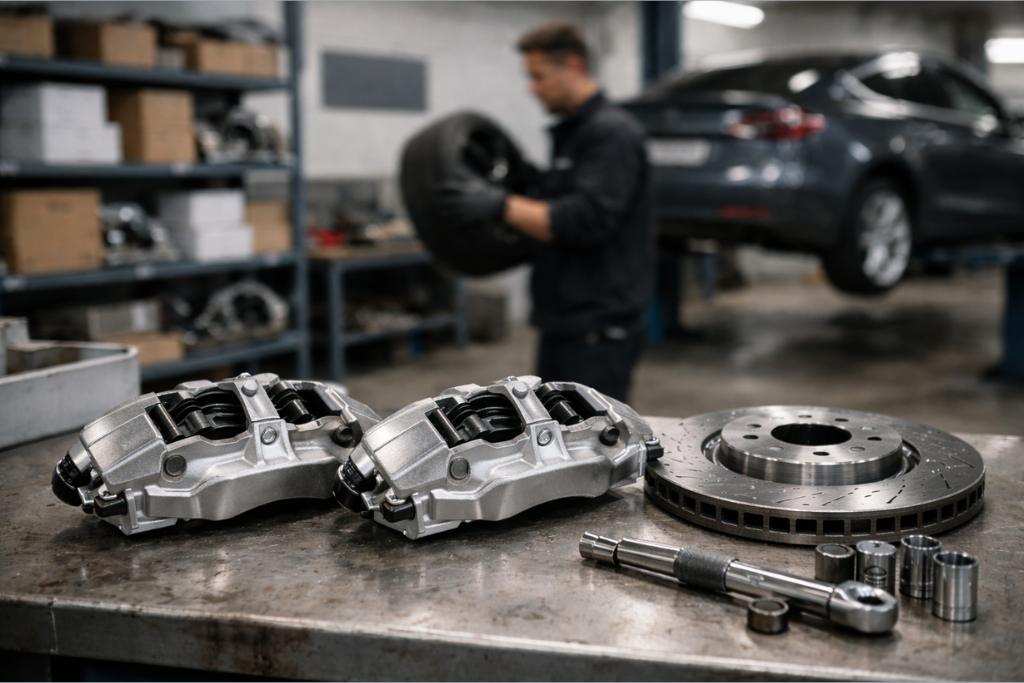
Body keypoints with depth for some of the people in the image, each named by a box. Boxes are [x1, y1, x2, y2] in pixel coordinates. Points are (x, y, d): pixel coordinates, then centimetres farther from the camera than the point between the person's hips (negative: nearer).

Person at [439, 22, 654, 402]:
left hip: (598, 329, -10)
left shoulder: (612, 132, -13)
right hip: (563, 321, 10)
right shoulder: (569, 132, 17)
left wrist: (503, 207, -23)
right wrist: (499, 206, 13)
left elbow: (586, 220, -24)